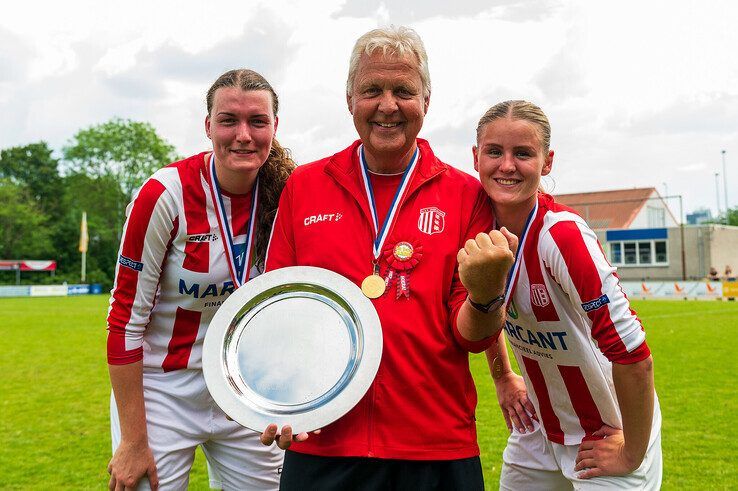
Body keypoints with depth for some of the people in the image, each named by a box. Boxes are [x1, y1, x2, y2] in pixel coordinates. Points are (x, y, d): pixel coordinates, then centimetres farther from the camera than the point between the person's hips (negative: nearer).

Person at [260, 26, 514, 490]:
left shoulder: (466, 195, -1)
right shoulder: (303, 186, 3)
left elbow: (472, 335, -2)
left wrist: (485, 294, -23)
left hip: (438, 449, 0)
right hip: (320, 445, 1)